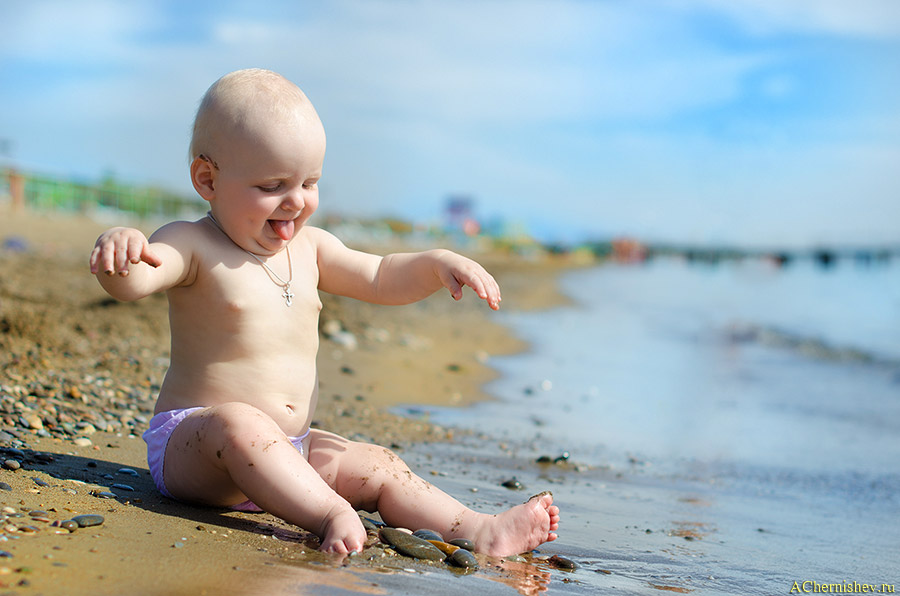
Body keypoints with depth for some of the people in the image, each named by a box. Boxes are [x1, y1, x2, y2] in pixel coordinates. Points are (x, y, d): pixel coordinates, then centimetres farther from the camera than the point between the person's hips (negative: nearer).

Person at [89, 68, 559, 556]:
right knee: (240, 424, -38)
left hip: (288, 450, 7)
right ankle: (331, 517, -49)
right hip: (190, 443, -7)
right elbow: (130, 283, -29)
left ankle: (479, 530, -12)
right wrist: (118, 245, -53)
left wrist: (437, 264, 1)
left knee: (378, 466, -4)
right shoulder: (192, 246, -11)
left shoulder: (308, 249, 10)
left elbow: (379, 279, 19)